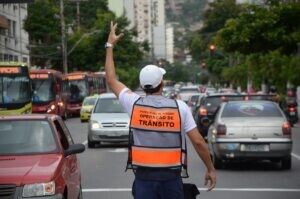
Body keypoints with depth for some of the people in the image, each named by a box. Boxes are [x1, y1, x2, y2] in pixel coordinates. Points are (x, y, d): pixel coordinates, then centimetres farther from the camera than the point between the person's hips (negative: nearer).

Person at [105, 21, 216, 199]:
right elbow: (198, 142, -6)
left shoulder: (135, 104, -3)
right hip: (171, 178, 0)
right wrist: (211, 169, 6)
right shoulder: (179, 107, -5)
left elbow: (112, 80, 13)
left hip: (144, 178, 0)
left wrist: (110, 46, 22)